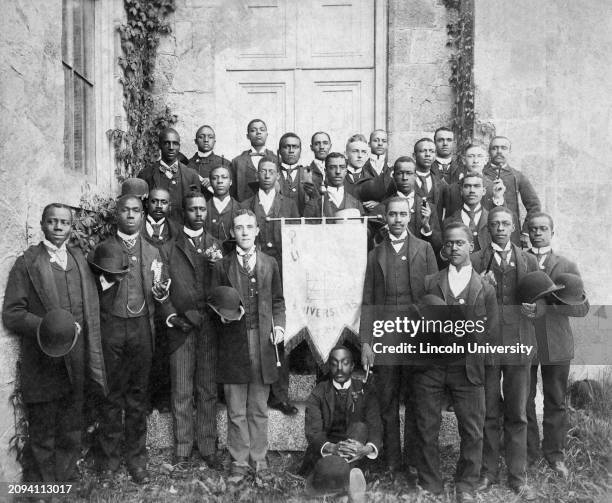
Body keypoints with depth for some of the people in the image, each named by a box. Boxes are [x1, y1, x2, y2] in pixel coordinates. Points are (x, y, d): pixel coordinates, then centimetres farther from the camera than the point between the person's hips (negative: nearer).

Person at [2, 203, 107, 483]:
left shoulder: (79, 258, 10)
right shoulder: (26, 263, -5)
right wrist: (44, 326, -20)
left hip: (75, 365, 5)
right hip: (42, 366, -4)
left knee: (71, 433, 17)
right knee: (42, 439, 9)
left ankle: (69, 481, 34)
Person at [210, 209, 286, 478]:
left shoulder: (270, 264, 8)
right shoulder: (222, 266, 4)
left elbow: (278, 300, 12)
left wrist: (279, 324, -3)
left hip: (263, 344, 1)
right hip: (233, 345, -1)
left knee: (259, 408, 11)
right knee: (236, 411, 9)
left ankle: (259, 458, 25)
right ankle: (239, 460, 23)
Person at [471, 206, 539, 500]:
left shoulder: (529, 261, 9)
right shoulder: (475, 261, 3)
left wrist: (533, 308, -11)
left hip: (518, 344, 1)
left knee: (517, 415, 8)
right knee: (489, 414, 9)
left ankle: (518, 477, 22)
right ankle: (488, 472, 24)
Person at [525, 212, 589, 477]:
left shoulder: (567, 266, 6)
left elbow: (582, 306, -2)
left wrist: (549, 301, -17)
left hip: (556, 344, 1)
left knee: (556, 402, 10)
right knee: (524, 401, 7)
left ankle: (554, 454, 27)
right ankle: (528, 452, 24)